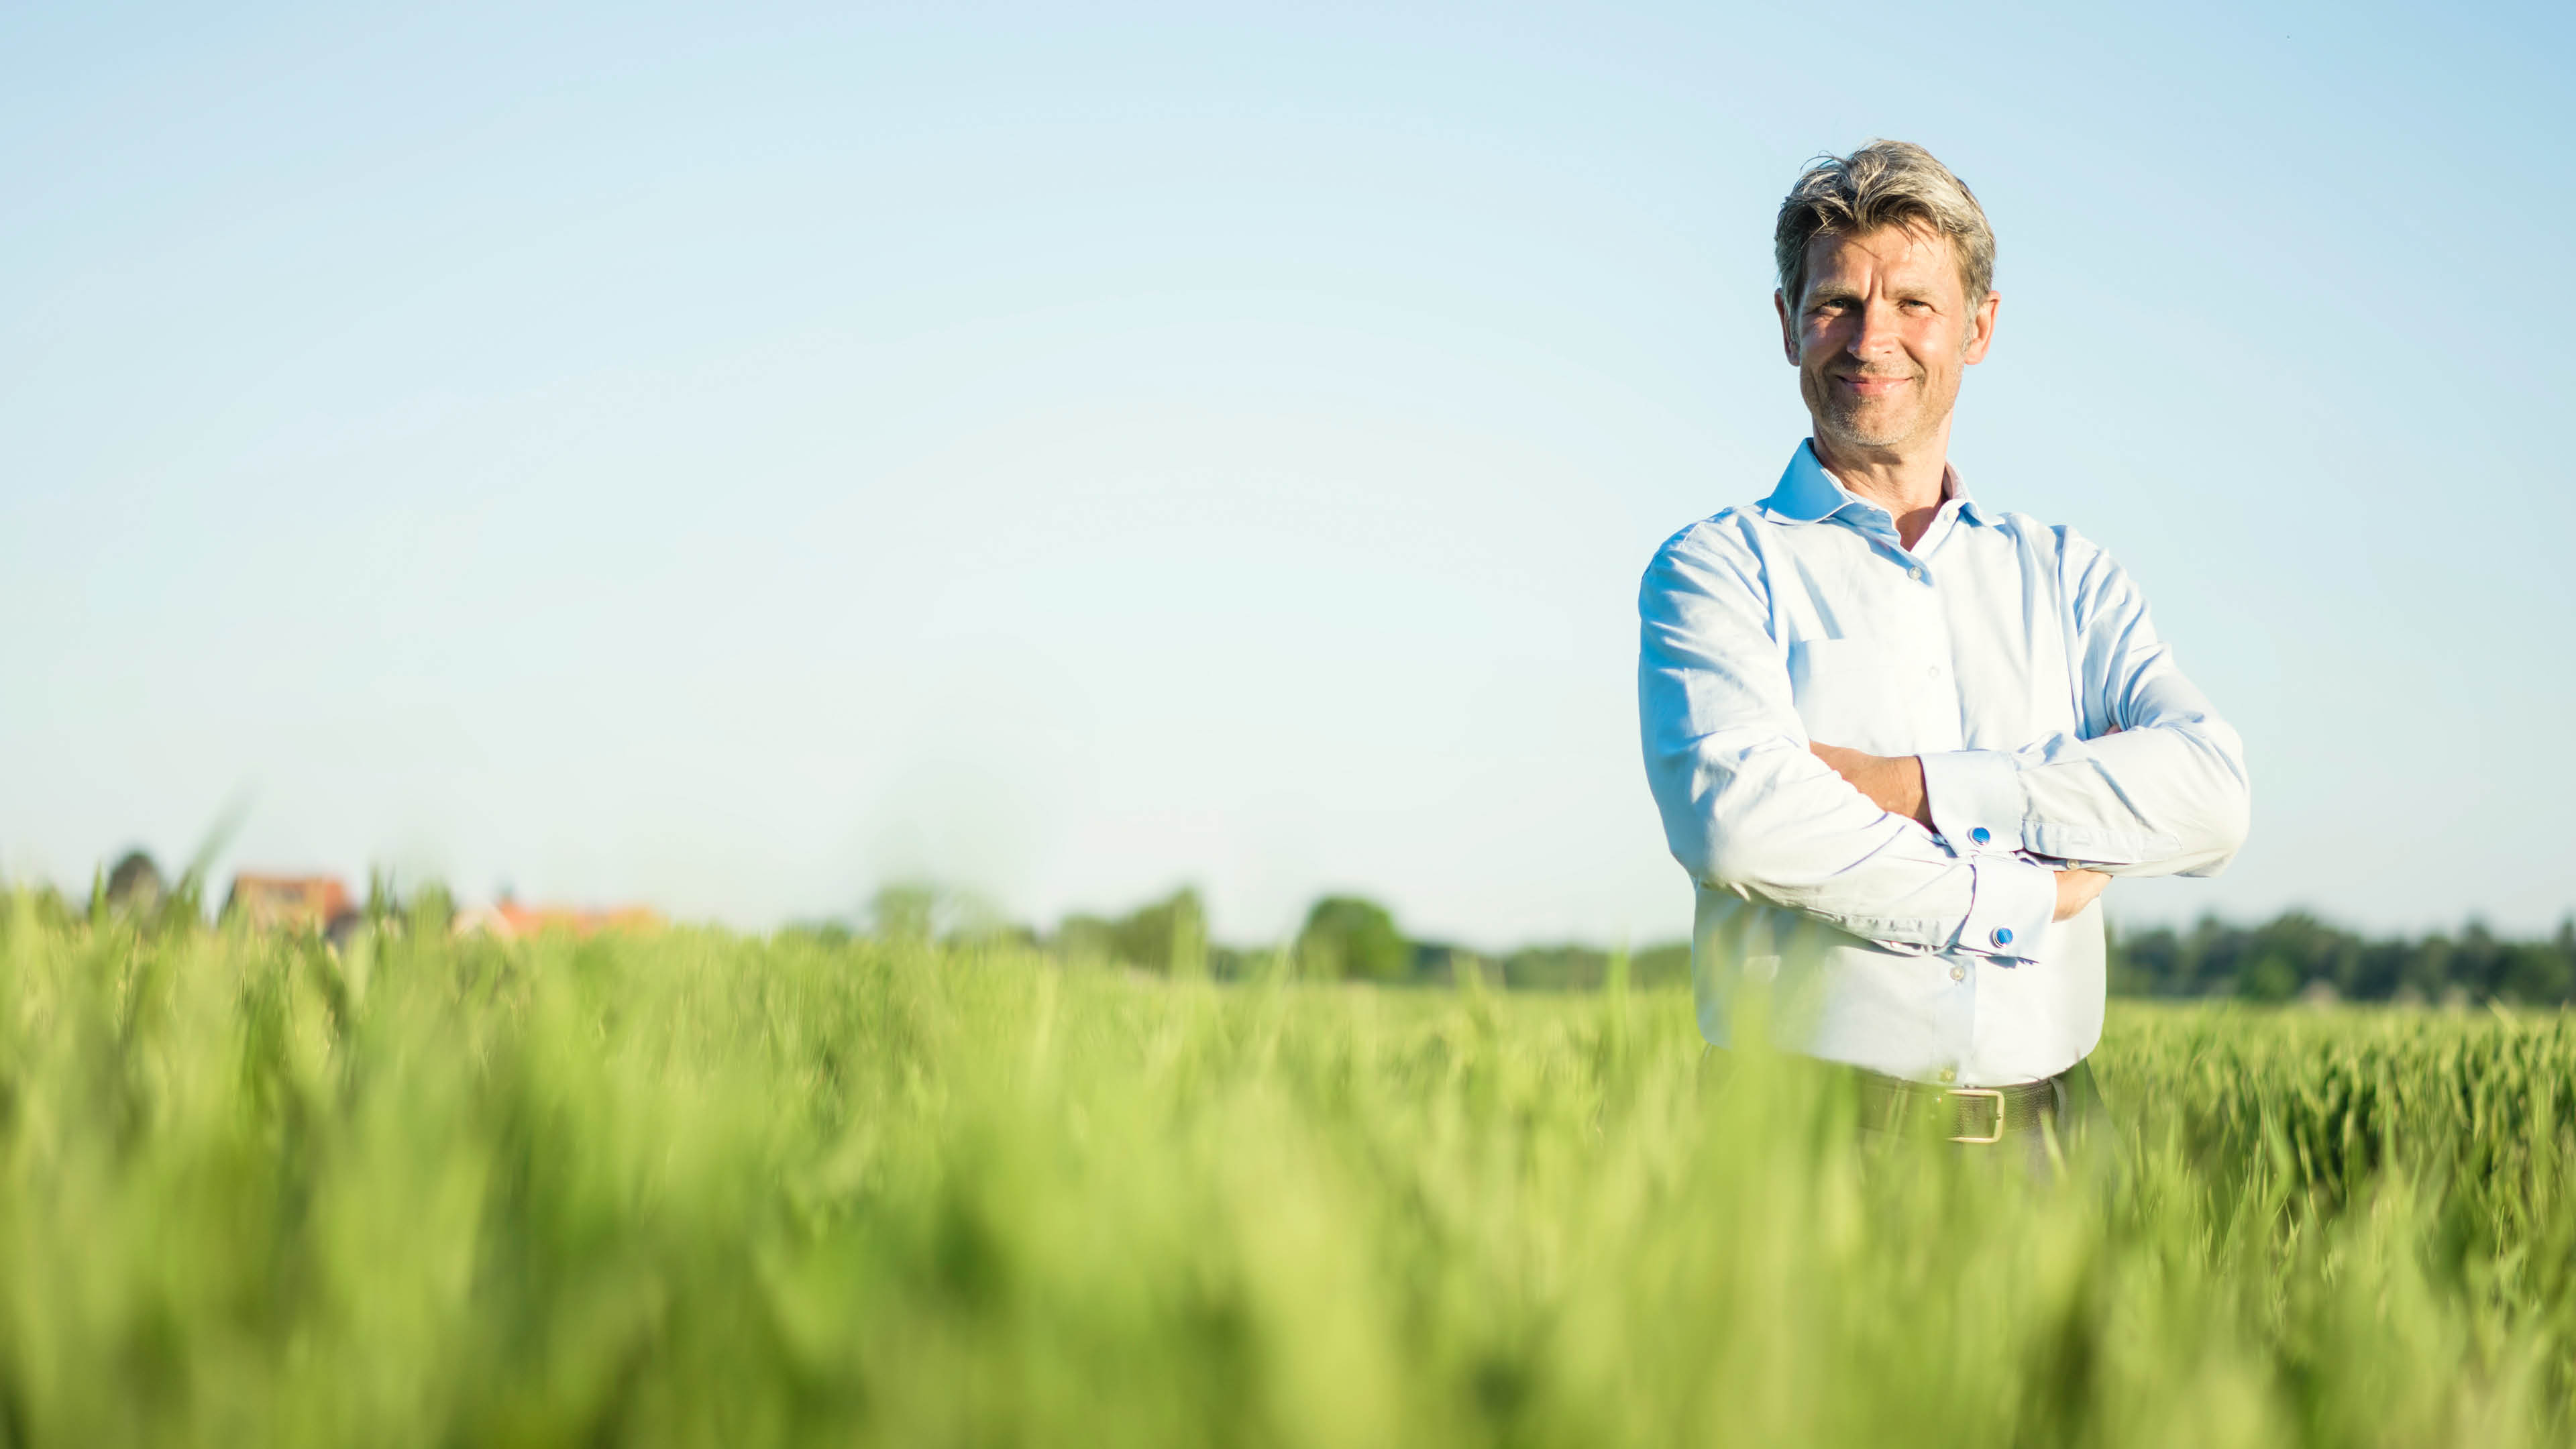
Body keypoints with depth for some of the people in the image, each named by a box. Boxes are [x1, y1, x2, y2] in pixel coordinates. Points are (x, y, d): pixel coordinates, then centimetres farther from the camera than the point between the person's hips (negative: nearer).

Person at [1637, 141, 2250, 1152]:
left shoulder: (2067, 576, 17)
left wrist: (1920, 788, -9)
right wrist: (2021, 900, -6)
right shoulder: (1719, 569, 5)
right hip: (1807, 1126, -3)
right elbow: (1737, 815, -13)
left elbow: (2211, 795, 0)